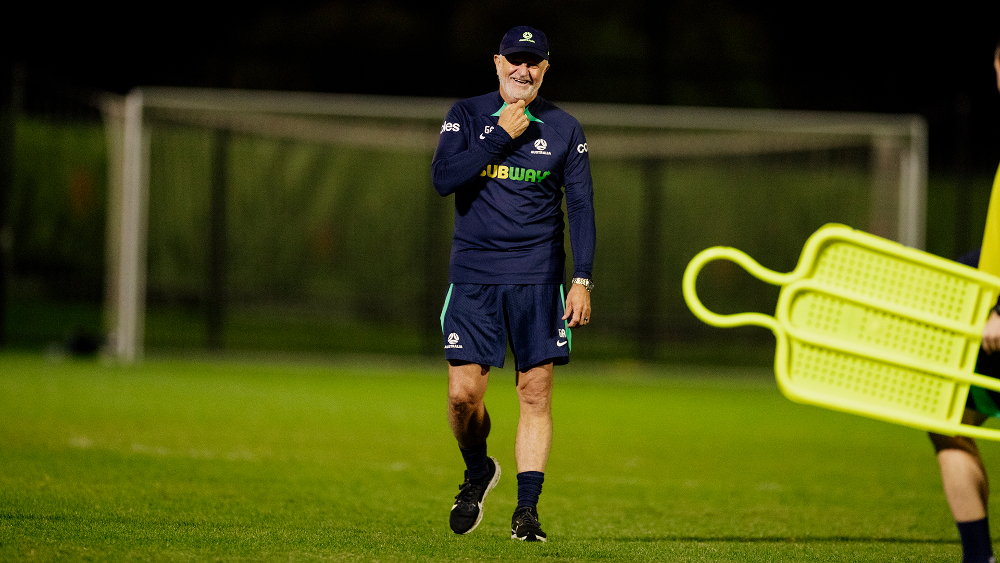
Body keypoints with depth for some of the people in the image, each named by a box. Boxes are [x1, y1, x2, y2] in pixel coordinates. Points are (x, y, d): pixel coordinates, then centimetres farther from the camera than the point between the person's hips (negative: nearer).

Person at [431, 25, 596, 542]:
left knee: (535, 393, -5)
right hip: (473, 275, 0)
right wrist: (501, 137, -13)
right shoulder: (467, 115, 4)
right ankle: (478, 472, 23)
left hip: (538, 279, 0)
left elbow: (581, 207, 5)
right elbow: (443, 179, -10)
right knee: (463, 393, -6)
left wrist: (582, 280, -3)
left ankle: (527, 508, 0)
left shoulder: (563, 129, 6)